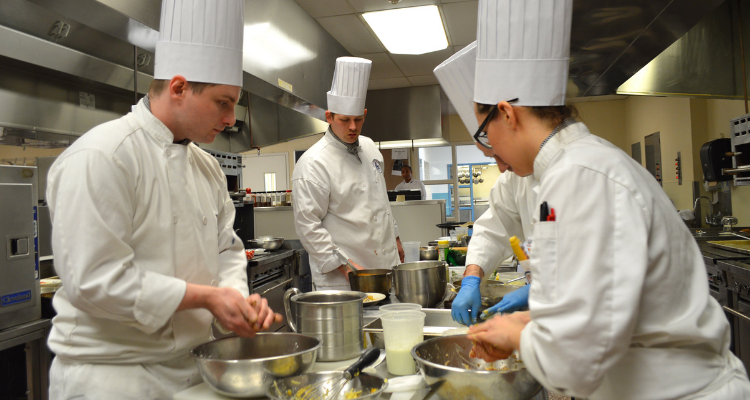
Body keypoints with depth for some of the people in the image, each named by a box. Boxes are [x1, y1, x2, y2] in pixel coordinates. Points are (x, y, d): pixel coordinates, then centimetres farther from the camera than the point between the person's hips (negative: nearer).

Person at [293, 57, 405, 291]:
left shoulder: (369, 148, 9)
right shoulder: (313, 163, -15)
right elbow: (307, 224, -17)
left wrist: (394, 239, 21)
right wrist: (344, 265, -18)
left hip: (386, 265, 7)